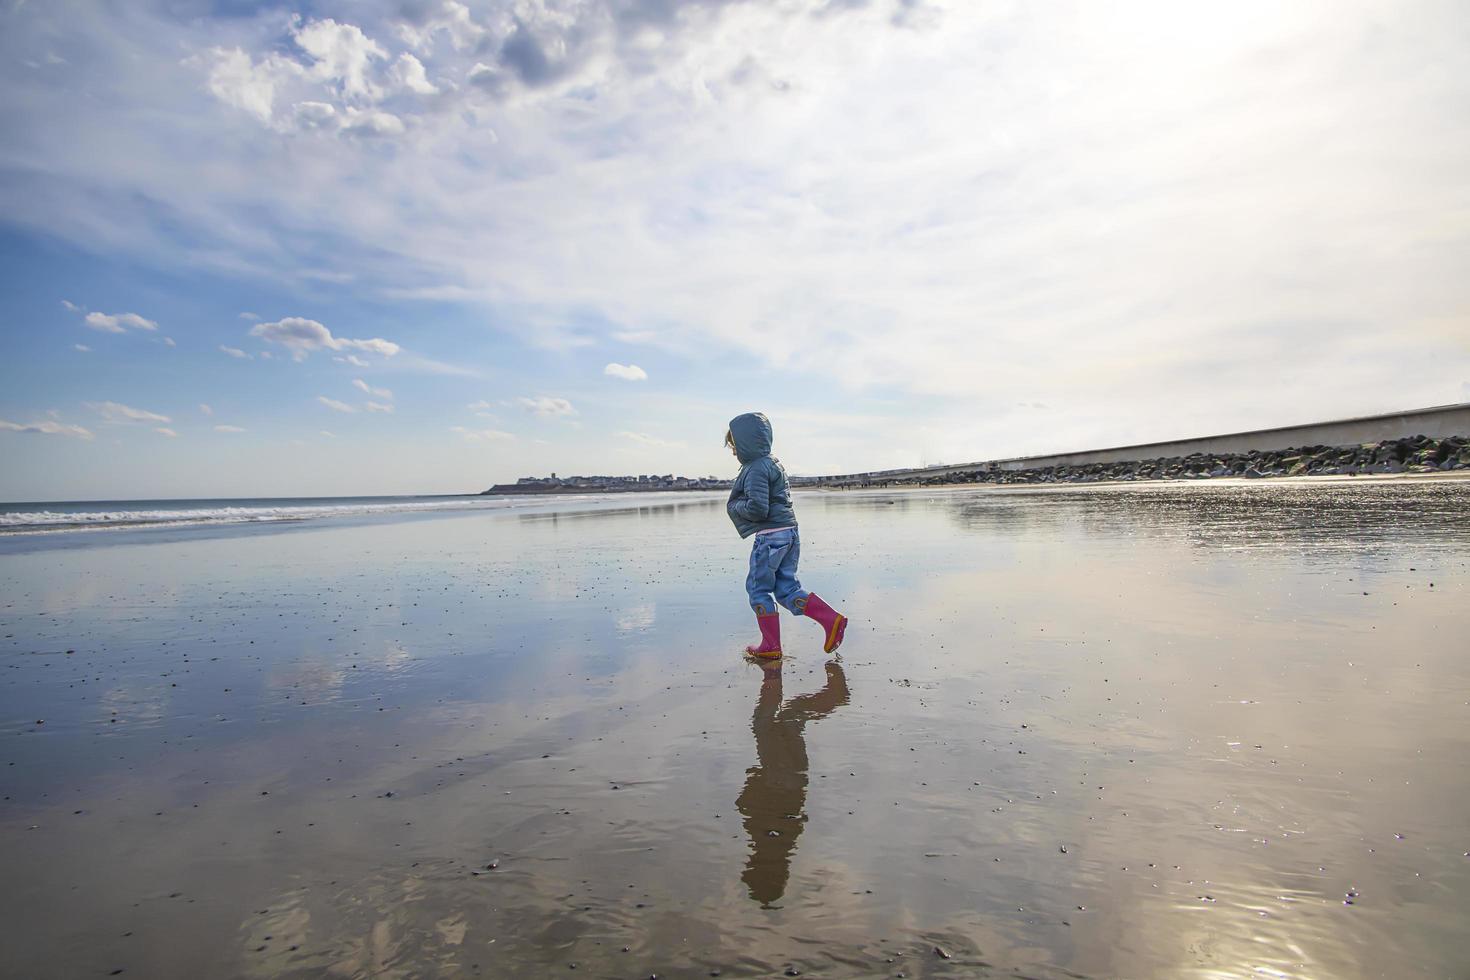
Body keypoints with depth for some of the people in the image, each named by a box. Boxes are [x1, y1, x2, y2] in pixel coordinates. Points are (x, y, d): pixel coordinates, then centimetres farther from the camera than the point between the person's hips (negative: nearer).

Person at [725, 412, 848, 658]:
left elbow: (757, 509, -23)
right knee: (787, 588, 11)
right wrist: (742, 502, 16)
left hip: (769, 536, -9)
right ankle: (832, 620, 3)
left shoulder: (756, 469, -14)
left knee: (758, 589, 3)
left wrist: (736, 506, -5)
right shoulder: (773, 462, 18)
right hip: (789, 532, 10)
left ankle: (771, 646, 9)